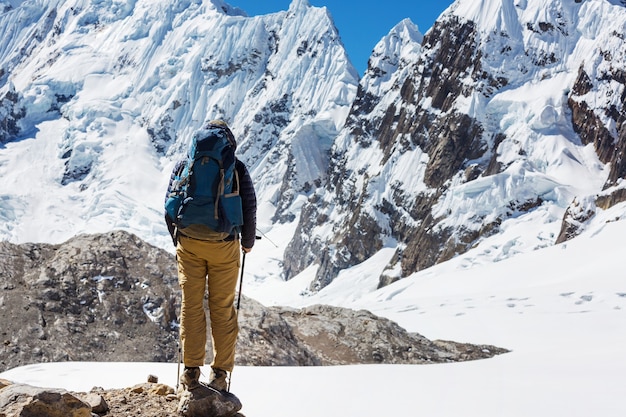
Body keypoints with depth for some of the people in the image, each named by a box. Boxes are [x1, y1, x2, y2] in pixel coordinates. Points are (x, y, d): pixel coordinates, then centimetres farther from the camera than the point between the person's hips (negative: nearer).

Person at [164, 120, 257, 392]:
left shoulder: (184, 165, 5)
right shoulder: (237, 168, -1)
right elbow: (249, 209, -1)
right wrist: (248, 242, 14)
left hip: (189, 244, 1)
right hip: (224, 246, -1)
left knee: (191, 306, 10)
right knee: (223, 309, 7)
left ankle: (191, 371, 13)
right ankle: (220, 373, 12)